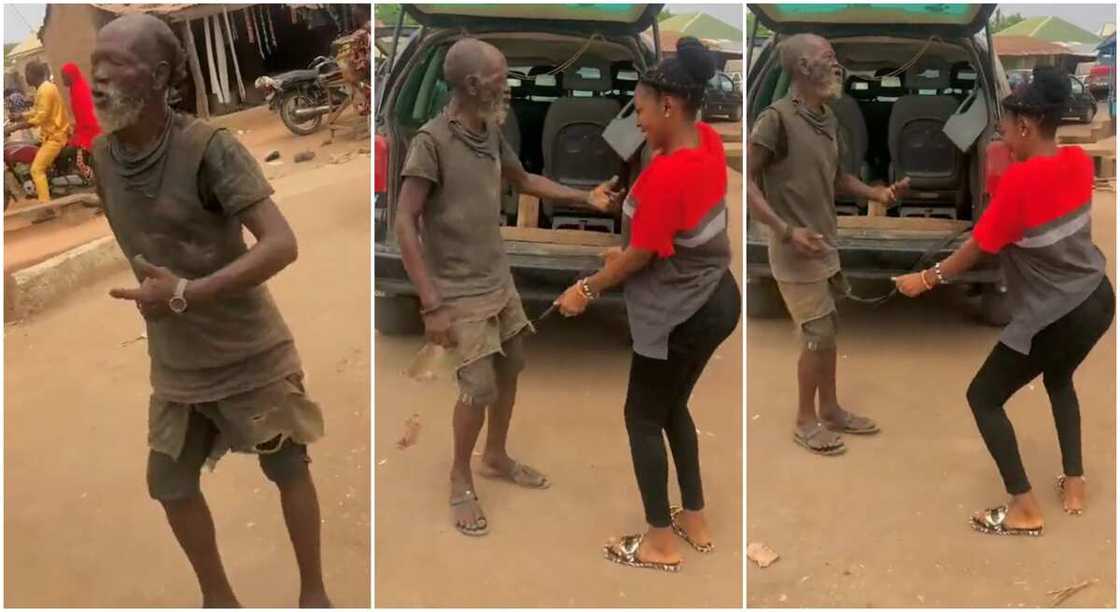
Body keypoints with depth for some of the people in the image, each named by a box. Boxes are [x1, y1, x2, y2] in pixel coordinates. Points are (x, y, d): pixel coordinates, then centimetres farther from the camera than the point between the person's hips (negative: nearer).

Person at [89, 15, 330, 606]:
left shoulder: (209, 147, -22)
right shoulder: (101, 155, -4)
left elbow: (282, 245, -28)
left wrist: (185, 294, -33)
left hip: (250, 352, -5)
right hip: (176, 363, 6)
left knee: (288, 472, 9)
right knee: (170, 485, 12)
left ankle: (313, 593, 30)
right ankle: (218, 598, 35)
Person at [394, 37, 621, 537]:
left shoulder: (491, 132, 1)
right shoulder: (432, 140, -21)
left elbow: (524, 180, 21)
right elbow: (404, 223, -21)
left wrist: (585, 198, 11)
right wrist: (432, 304, -24)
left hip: (500, 280, 8)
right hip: (461, 292, -8)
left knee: (510, 369, 17)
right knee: (479, 389, -6)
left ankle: (496, 457, 39)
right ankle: (460, 480, 19)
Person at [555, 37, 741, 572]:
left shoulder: (665, 175, -28)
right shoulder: (708, 142, -2)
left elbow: (639, 256, -18)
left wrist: (587, 289, -4)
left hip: (680, 316, -9)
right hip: (716, 301, 9)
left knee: (643, 418, 9)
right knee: (672, 408, 23)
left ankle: (660, 542, 23)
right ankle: (695, 520, 35)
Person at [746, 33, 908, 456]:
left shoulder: (829, 119, 6)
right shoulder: (776, 118, -19)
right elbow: (746, 181, -20)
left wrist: (877, 194, 4)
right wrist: (787, 231, -25)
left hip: (827, 245, 8)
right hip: (796, 250, -8)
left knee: (828, 330, 16)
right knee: (817, 335, -1)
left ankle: (830, 410, 31)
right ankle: (805, 421, 16)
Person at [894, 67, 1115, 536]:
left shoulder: (1019, 180, -23)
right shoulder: (1078, 161, 0)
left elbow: (976, 249, -14)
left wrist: (925, 280, -1)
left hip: (1055, 318, -8)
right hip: (1097, 300, 9)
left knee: (983, 397, 7)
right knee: (1059, 380, 33)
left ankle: (1024, 509, 12)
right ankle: (1074, 484, 37)